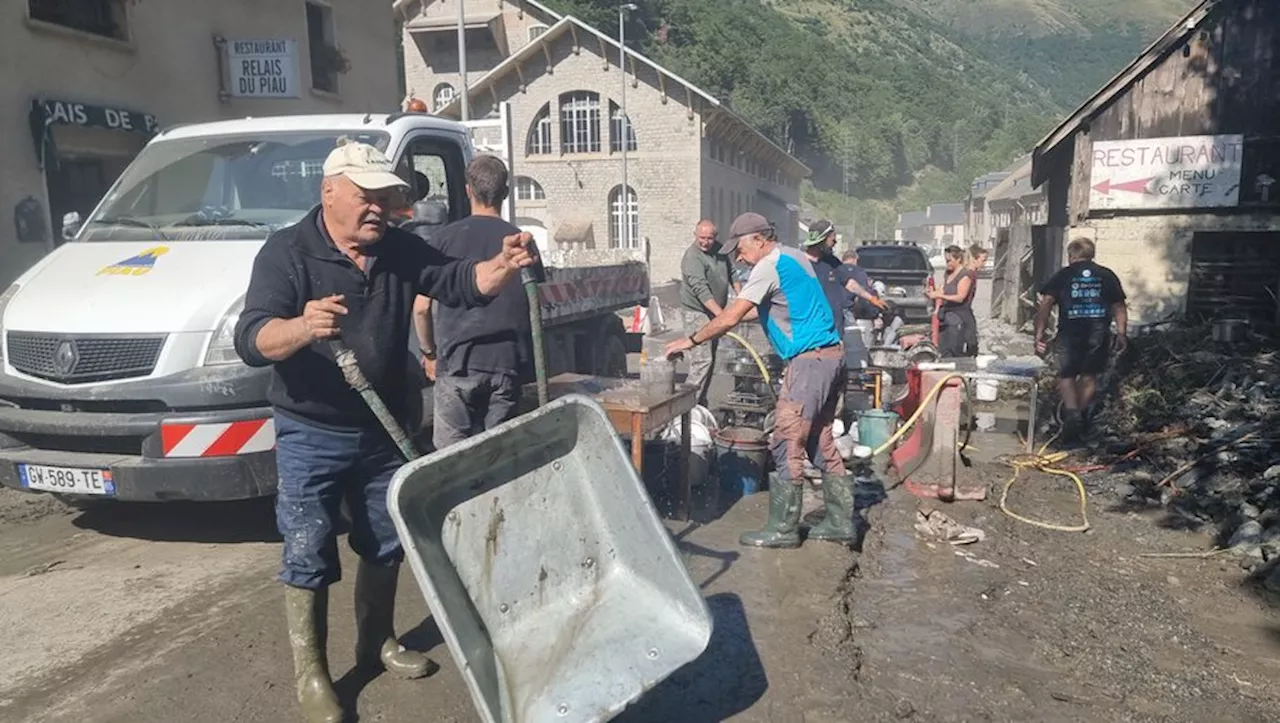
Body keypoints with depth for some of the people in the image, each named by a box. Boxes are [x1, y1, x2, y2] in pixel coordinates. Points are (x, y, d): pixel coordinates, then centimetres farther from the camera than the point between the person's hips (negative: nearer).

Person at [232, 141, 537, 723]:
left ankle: (377, 642, 38)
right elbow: (251, 340, -25)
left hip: (384, 431, 6)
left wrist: (503, 266, -28)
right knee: (308, 554, 3)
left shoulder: (400, 250, 1)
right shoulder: (286, 253, -15)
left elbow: (460, 283, -5)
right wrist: (302, 327, -47)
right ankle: (309, 674, 20)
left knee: (386, 544, 17)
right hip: (311, 435, -5)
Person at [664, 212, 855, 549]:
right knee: (820, 442, 14)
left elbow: (730, 318, -15)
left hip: (809, 360, -10)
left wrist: (690, 341, -8)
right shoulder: (794, 257, 18)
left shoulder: (769, 265, -11)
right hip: (829, 356, 10)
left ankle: (783, 529, 1)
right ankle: (840, 522, 20)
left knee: (787, 445, -5)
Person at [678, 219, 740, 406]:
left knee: (710, 360, 11)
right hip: (697, 314, -9)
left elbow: (731, 273, 20)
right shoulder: (692, 257, -19)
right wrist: (720, 314, -37)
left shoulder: (719, 249, 7)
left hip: (714, 313, 9)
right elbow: (701, 290, -29)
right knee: (702, 360, -17)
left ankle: (701, 403, 19)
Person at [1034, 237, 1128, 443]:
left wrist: (1039, 335, -4)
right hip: (1099, 332, 2)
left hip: (1070, 332, -2)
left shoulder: (1062, 276, 6)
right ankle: (1082, 413, 22)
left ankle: (1071, 412, -11)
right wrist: (1122, 334, 17)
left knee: (1066, 375, 8)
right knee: (1089, 375, 18)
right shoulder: (1107, 276, 13)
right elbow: (1119, 307, 11)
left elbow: (1045, 304, -3)